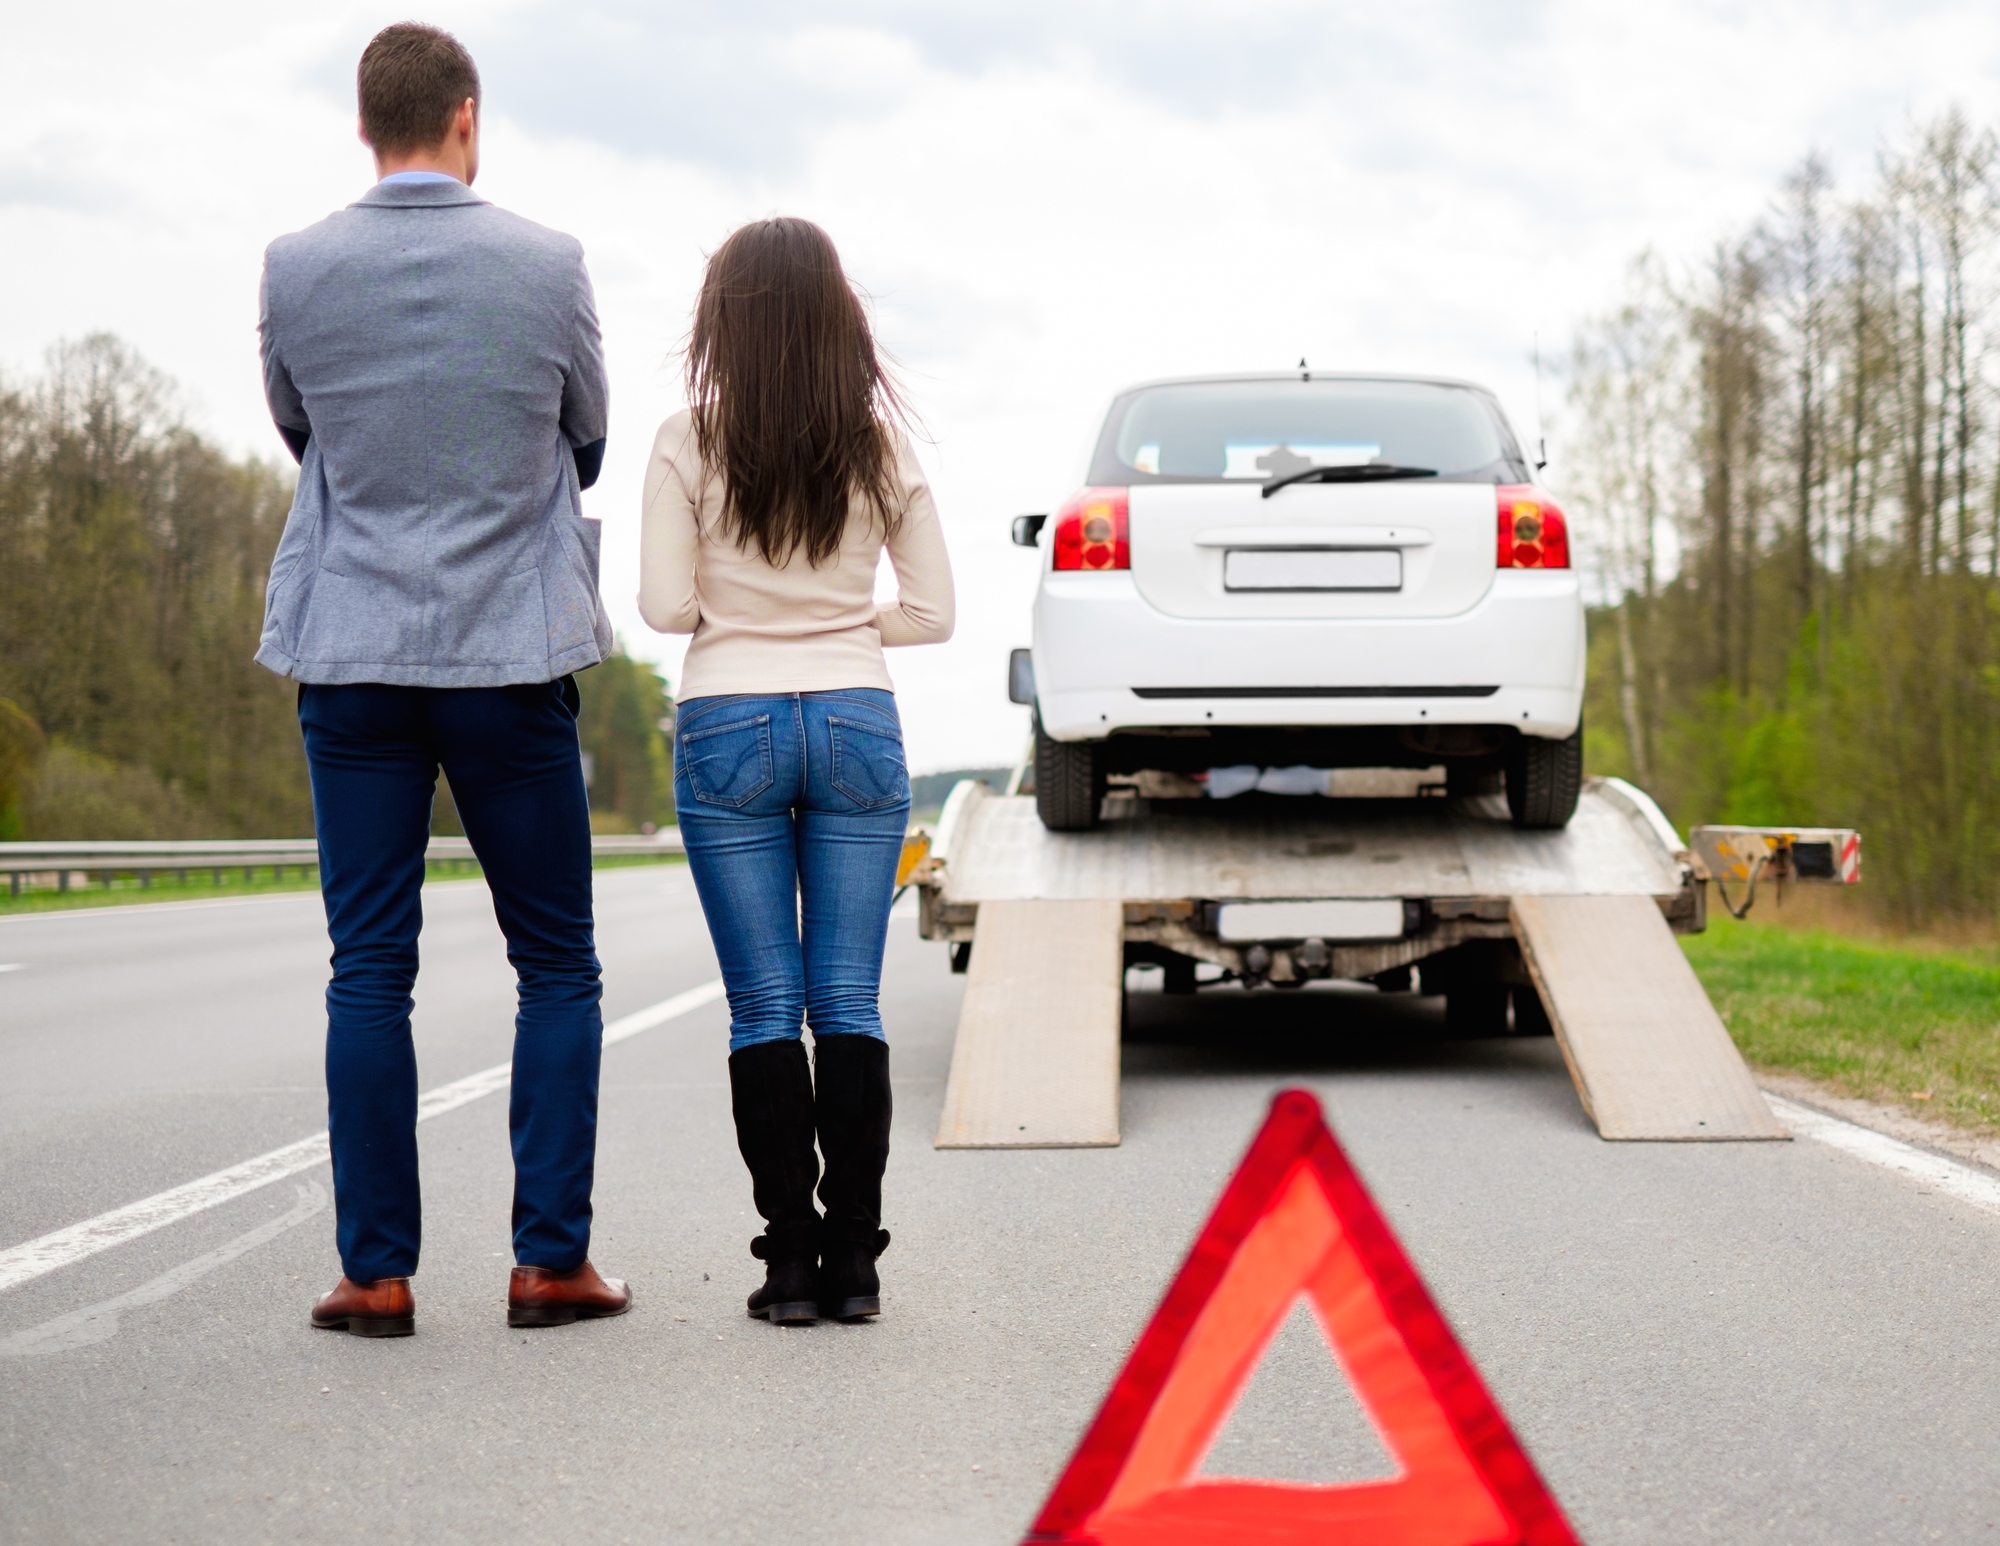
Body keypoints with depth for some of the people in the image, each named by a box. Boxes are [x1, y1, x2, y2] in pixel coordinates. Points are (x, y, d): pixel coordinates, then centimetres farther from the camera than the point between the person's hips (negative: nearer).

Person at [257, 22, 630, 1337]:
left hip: (351, 655, 1)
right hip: (512, 653, -1)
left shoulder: (298, 271, -2)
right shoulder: (546, 266, -5)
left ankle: (377, 1270, 5)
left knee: (371, 972, 5)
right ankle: (551, 1258, 7)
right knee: (557, 967, 9)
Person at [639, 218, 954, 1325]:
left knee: (763, 1008, 2)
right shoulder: (883, 447, 2)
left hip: (730, 726, -2)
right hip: (858, 724, 2)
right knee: (849, 1003, 4)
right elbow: (933, 611, 5)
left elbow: (665, 605, -6)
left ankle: (790, 1259, 1)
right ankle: (853, 1260, 4)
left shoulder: (690, 444, -5)